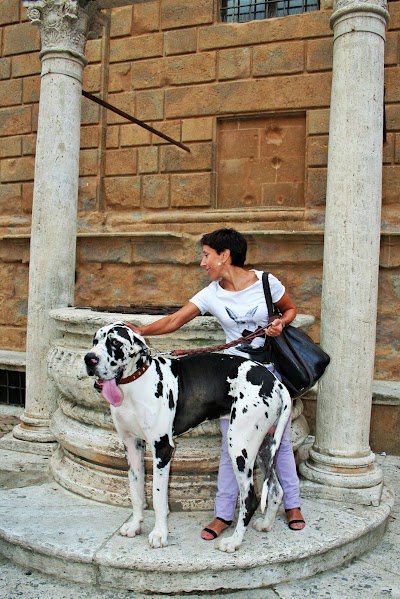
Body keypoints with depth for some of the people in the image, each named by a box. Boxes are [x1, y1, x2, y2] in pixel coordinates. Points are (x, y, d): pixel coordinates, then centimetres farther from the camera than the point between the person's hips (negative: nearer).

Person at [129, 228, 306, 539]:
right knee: (230, 445, 3)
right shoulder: (211, 294, -3)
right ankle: (223, 514, 15)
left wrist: (280, 323, -13)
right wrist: (141, 330, -22)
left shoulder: (266, 281, -8)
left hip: (270, 370, -1)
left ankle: (292, 505, 27)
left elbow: (290, 309, 8)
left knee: (281, 439, 9)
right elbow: (174, 320, -8)